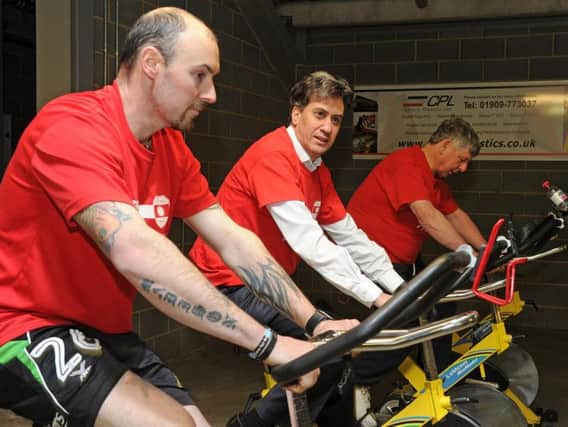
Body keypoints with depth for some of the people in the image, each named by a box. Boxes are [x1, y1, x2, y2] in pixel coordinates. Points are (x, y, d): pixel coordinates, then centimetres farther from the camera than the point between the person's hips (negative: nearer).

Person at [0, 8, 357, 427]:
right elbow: (135, 252, -36)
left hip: (105, 332, 8)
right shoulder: (73, 127, -23)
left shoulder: (173, 149, 4)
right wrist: (267, 342, -36)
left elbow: (233, 240, 2)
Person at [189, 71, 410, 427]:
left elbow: (351, 237, 8)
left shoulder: (319, 172, 11)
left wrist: (401, 287, -1)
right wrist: (374, 296, -29)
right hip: (232, 282, -9)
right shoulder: (273, 156, -19)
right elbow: (308, 242, -28)